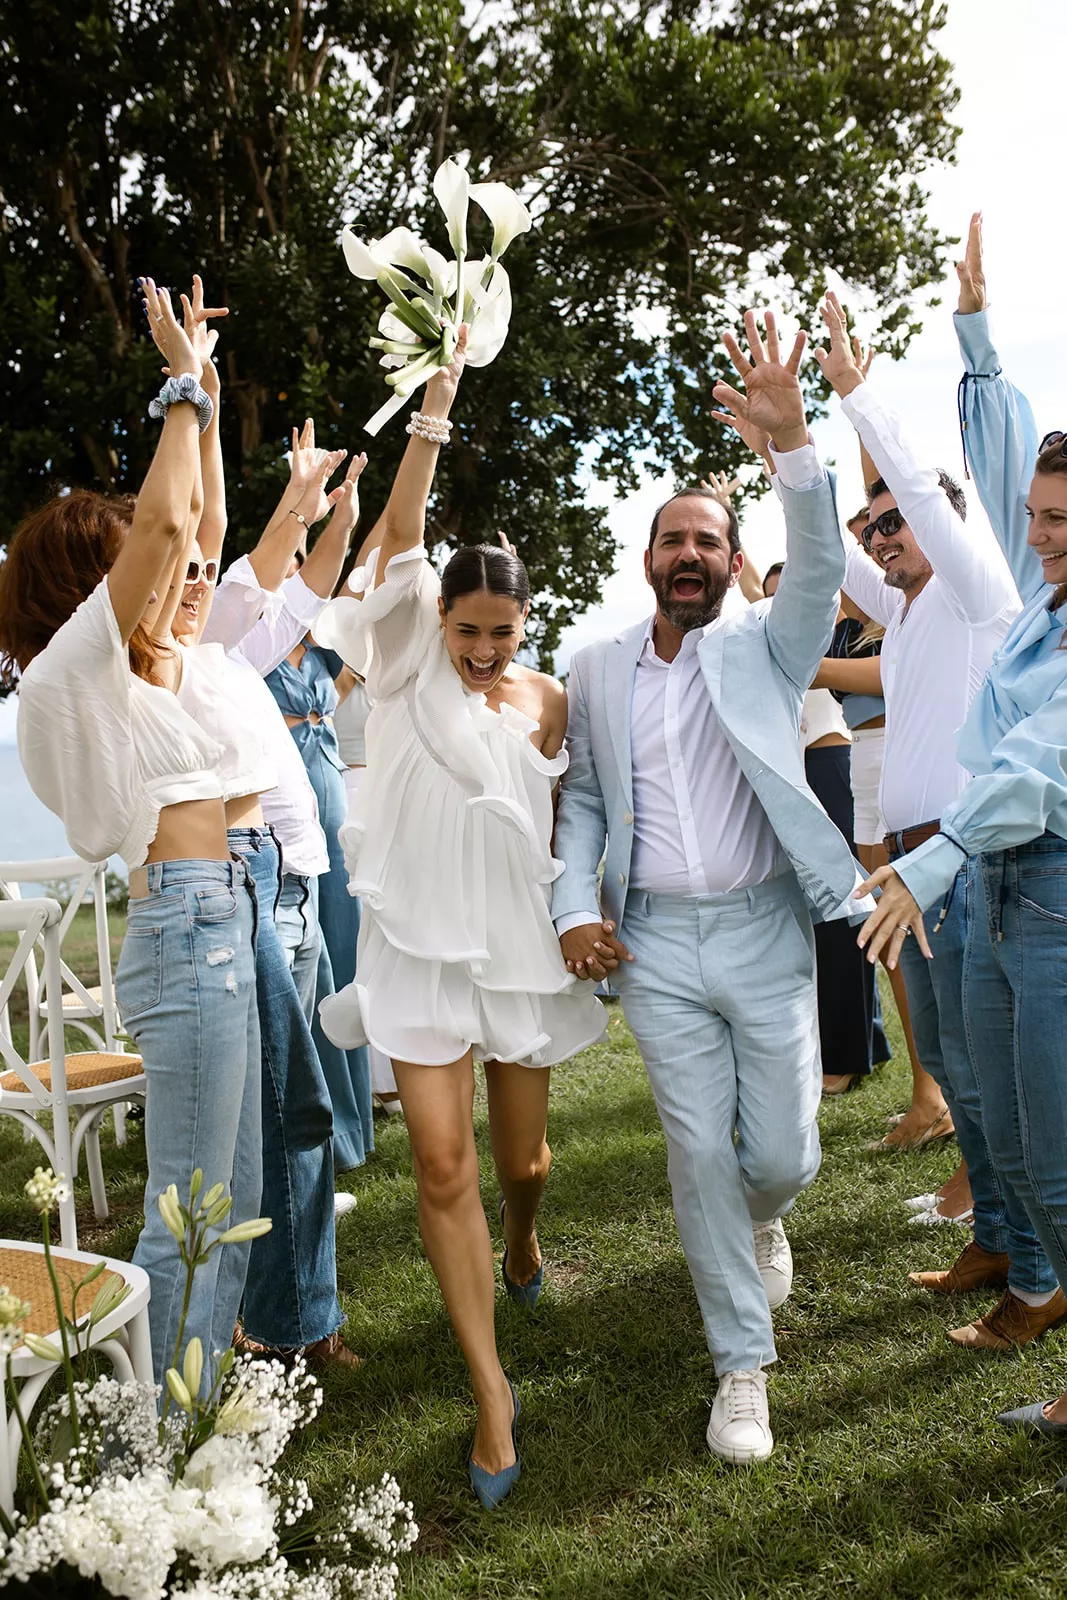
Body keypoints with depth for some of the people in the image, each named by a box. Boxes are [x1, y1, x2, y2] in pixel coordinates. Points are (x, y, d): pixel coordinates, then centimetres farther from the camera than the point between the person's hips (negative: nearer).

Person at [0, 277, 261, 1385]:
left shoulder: (116, 670, 19)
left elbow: (179, 539, 26)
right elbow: (165, 524, -16)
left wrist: (198, 388, 28)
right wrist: (184, 382, -3)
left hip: (211, 927, 10)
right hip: (188, 927, -10)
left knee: (232, 1202, 16)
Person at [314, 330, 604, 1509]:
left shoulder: (547, 703, 5)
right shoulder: (411, 664, -1)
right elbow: (398, 536, -13)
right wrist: (435, 406, -16)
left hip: (519, 943, 2)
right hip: (421, 941, -2)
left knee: (522, 1156, 12)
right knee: (442, 1162, -7)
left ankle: (520, 1247, 49)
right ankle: (490, 1390, 6)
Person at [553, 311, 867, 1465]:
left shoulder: (764, 649, 2)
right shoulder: (598, 669, 9)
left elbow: (818, 569, -16)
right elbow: (581, 796, 13)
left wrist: (790, 438, -30)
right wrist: (577, 906, -1)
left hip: (763, 934, -1)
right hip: (654, 942, 1)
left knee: (782, 1154, 4)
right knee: (699, 1153, 3)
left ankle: (761, 1221, 44)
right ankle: (743, 1367, 21)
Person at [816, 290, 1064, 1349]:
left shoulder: (976, 592, -4)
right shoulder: (903, 613, 17)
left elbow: (922, 487, -15)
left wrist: (855, 388, -12)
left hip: (967, 856, -9)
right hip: (914, 856, 9)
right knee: (946, 1061, 14)